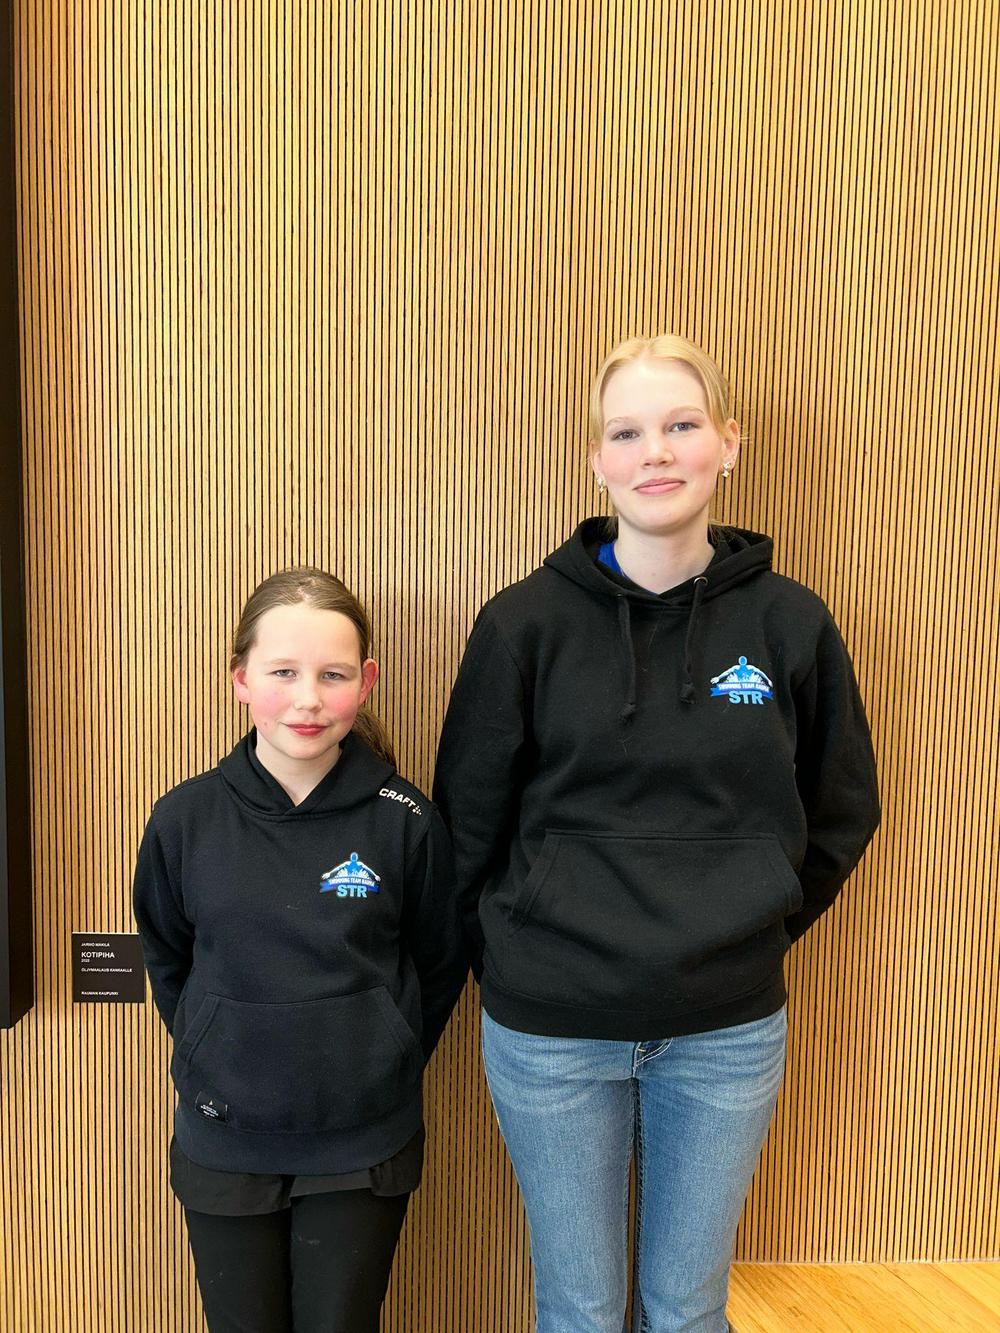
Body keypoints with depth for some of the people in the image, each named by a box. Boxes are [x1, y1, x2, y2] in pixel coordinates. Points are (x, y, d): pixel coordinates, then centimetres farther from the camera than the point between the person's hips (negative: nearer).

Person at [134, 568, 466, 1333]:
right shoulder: (184, 819, -9)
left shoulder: (406, 823, -14)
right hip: (223, 1145, 2)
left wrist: (382, 1070, 1)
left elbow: (440, 966, 0)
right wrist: (217, 1062, 3)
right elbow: (166, 961, 6)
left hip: (362, 1149, -1)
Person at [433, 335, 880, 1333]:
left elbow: (840, 812, 9)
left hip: (727, 1032, 2)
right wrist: (510, 960, 1)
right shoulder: (526, 622, -7)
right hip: (553, 1029, -1)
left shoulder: (790, 623, -3)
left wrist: (754, 933, 4)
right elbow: (467, 820, 0)